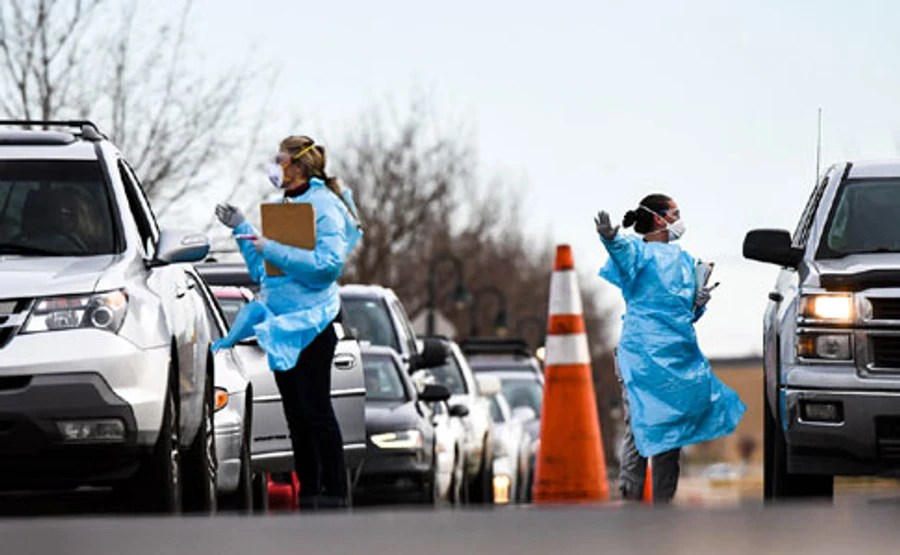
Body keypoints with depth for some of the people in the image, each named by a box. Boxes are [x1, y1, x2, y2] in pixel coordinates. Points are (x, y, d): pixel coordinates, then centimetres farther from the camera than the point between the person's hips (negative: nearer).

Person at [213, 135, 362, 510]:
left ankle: (334, 496, -6)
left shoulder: (324, 205, -8)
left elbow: (329, 264, -22)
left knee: (316, 413, -9)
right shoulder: (283, 206, 17)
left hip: (310, 324, -8)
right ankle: (308, 497, 12)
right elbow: (261, 271, 23)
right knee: (296, 416, 8)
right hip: (280, 324, 8)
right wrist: (241, 229, 12)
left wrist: (272, 249, -21)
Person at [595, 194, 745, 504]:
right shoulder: (640, 251, -2)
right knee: (640, 424, -11)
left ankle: (663, 502, 14)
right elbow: (624, 253, -27)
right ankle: (630, 495, -8)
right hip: (643, 351, -7)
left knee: (672, 426, 8)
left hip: (680, 354, 7)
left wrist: (699, 303, 5)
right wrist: (610, 239, -50)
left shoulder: (683, 260, 21)